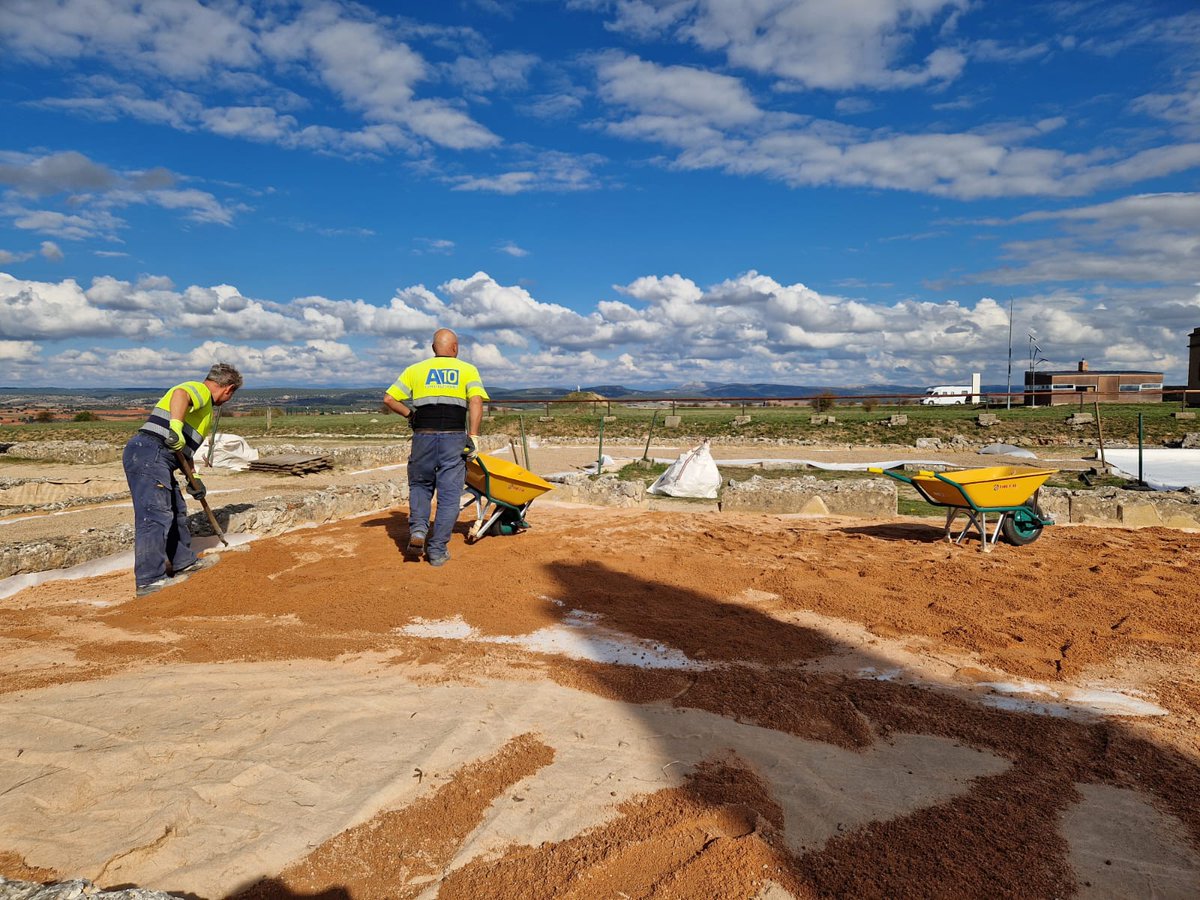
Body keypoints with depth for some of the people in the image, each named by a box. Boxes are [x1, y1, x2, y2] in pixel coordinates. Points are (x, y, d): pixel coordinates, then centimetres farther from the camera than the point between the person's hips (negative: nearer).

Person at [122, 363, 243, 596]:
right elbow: (180, 394, -29)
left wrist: (193, 478, 30)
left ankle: (184, 562, 33)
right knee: (155, 515, -13)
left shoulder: (205, 407, 27)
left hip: (157, 459, 11)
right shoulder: (200, 390, -3)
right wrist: (175, 426, -41)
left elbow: (186, 447, 32)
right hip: (149, 454, -11)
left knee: (176, 511, 20)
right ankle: (149, 580, -13)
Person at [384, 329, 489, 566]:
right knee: (449, 494, 6)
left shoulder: (415, 370, 12)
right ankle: (437, 551, 6)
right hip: (455, 437, -1)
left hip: (424, 437, 1)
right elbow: (476, 401, -9)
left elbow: (389, 399, 5)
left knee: (420, 485, 22)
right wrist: (473, 436, -11)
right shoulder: (468, 370, 8)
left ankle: (418, 530, 0)